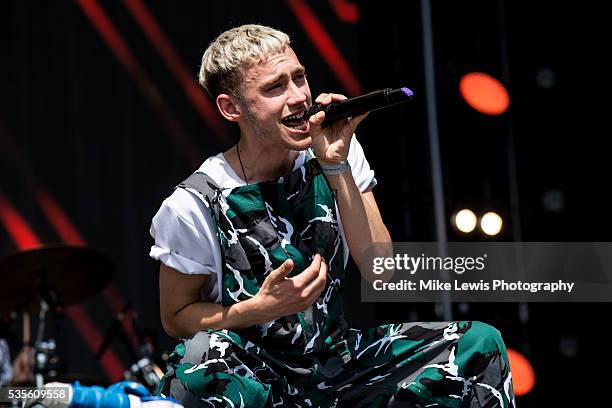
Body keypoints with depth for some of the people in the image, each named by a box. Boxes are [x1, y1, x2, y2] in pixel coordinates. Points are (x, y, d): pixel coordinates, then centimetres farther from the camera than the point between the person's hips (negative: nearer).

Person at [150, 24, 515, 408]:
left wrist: (337, 167, -20)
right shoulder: (195, 206, -14)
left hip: (336, 358, 3)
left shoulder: (334, 153, -3)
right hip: (255, 375, -3)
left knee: (480, 344, -12)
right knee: (205, 357, -39)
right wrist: (266, 307, -21)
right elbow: (176, 317, -5)